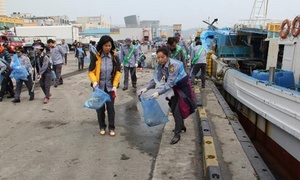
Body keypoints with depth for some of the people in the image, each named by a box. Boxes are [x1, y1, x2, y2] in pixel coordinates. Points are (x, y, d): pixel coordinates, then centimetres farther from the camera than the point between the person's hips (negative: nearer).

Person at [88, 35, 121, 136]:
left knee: (110, 107, 5)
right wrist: (94, 81, -22)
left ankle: (111, 128, 20)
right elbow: (91, 71, -5)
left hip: (110, 87, 1)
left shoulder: (114, 57, -5)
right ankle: (102, 127, 26)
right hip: (99, 87, 0)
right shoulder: (96, 57, -10)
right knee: (100, 107, 9)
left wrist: (115, 85, -7)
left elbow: (117, 72, -1)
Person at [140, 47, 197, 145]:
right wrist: (146, 88, -18)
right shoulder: (160, 65, -10)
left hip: (183, 87, -7)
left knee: (178, 110, -6)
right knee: (173, 109, 15)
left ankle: (177, 134, 6)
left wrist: (158, 93, -43)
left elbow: (170, 82, -37)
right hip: (174, 87, 8)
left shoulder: (173, 65, -33)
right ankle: (181, 126, 37)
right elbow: (156, 79, -6)